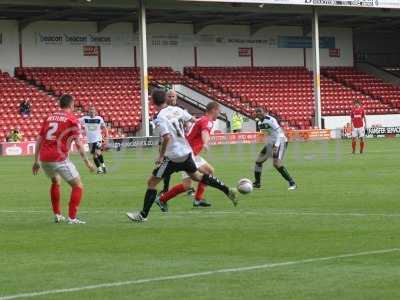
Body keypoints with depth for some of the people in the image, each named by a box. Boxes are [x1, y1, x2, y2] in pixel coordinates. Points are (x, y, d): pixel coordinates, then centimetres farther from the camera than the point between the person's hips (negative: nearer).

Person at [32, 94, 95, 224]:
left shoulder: (49, 117, 17)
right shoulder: (72, 119, 0)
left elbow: (39, 139, 16)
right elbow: (78, 143, -6)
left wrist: (36, 161, 21)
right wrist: (87, 162, 0)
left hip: (43, 158, 6)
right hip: (59, 159, -6)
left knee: (55, 182, 31)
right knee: (78, 186, 6)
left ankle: (57, 215, 32)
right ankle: (72, 218, -4)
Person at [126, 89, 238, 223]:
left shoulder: (160, 118, -19)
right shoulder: (176, 110, 2)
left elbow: (167, 137, -29)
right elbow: (191, 119, 17)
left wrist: (161, 156, -19)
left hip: (173, 157, -7)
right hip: (186, 153, 7)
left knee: (152, 182, 2)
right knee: (197, 176, 28)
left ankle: (143, 215, 3)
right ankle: (228, 191, 25)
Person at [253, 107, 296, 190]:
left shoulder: (270, 120, -19)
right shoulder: (260, 123, 9)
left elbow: (279, 132, -23)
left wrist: (276, 146, -30)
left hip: (280, 142, -9)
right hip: (271, 143, 9)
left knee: (277, 164, -20)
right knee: (258, 161, 8)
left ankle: (292, 183, -12)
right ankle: (257, 183, 20)